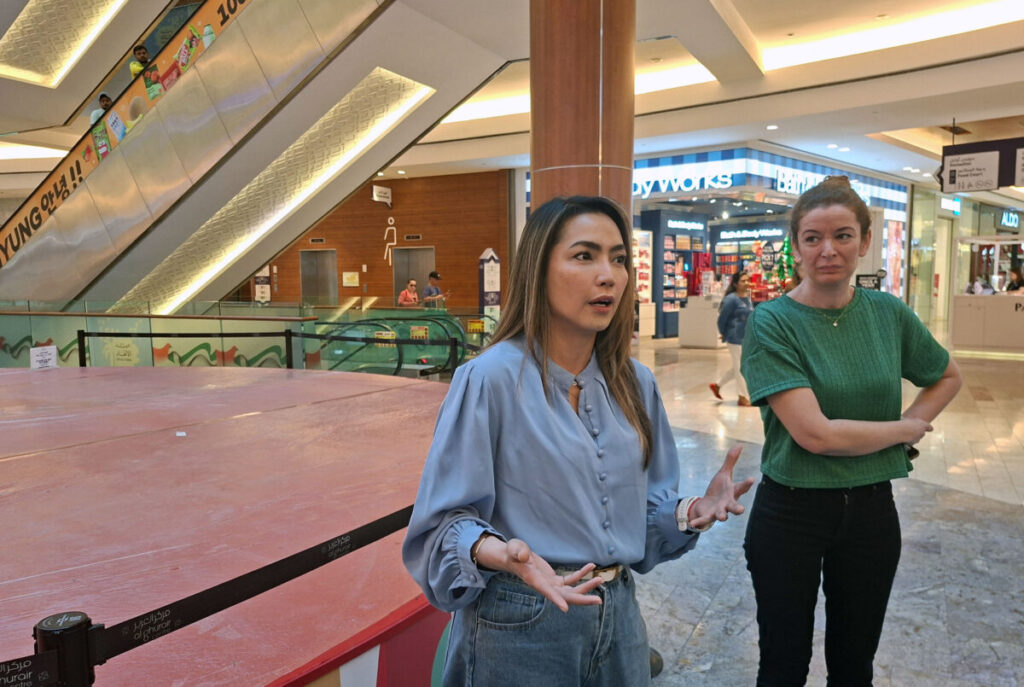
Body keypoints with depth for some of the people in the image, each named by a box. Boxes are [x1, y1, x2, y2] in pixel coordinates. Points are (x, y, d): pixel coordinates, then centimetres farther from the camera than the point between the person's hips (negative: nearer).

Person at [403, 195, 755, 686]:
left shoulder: (635, 383, 2)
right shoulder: (492, 379, -16)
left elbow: (647, 506, 9)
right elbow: (445, 521, -13)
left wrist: (692, 511, -10)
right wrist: (501, 553, -31)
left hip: (617, 616, 6)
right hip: (520, 627, -5)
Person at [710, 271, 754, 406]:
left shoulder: (747, 298, 9)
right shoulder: (731, 299, -16)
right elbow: (722, 318, -12)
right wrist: (723, 334, -2)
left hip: (746, 337, 8)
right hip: (735, 338, -8)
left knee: (737, 367, 16)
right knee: (740, 367, 0)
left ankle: (717, 385, 31)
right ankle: (743, 397, 10)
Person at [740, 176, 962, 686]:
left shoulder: (889, 313, -2)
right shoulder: (772, 323, -16)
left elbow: (947, 378, 17)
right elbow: (815, 433, -23)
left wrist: (913, 424, -1)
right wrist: (904, 428, -9)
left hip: (872, 509, 4)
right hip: (791, 510, -4)